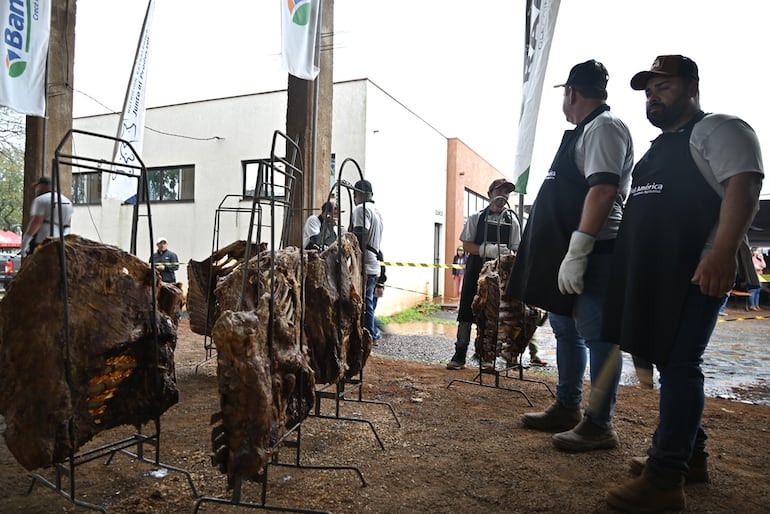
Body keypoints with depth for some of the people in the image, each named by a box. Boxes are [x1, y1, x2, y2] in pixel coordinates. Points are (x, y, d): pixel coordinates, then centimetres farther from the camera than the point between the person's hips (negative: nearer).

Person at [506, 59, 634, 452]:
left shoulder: (604, 127, -9)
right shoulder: (584, 131, 21)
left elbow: (602, 190, -22)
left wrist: (577, 251, -28)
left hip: (591, 255, -11)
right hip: (568, 253, 11)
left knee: (596, 338, -2)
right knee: (566, 331, 16)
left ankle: (599, 425, 10)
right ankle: (566, 408, 29)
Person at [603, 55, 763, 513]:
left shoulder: (719, 129, -2)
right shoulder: (660, 147, 24)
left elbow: (743, 185, -17)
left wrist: (723, 251, -31)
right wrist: (630, 267, 23)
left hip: (697, 270, -9)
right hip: (654, 272, 9)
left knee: (678, 365, -10)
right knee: (672, 363, 13)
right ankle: (690, 455, 27)